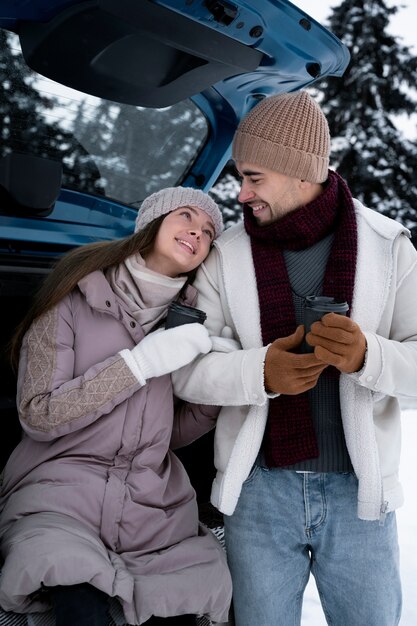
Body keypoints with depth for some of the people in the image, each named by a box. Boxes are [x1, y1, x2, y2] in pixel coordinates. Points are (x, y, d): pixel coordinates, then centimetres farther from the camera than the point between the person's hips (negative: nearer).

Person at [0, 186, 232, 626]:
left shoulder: (191, 317, 7)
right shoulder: (77, 296, -6)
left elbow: (172, 432, 9)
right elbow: (38, 415, -12)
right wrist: (141, 362, -19)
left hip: (159, 518, 5)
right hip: (62, 503, -4)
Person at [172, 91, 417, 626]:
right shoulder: (227, 256, -2)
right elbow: (186, 372, -4)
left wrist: (369, 357, -26)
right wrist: (259, 371, -23)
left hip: (358, 491, 0)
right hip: (259, 489, 1)